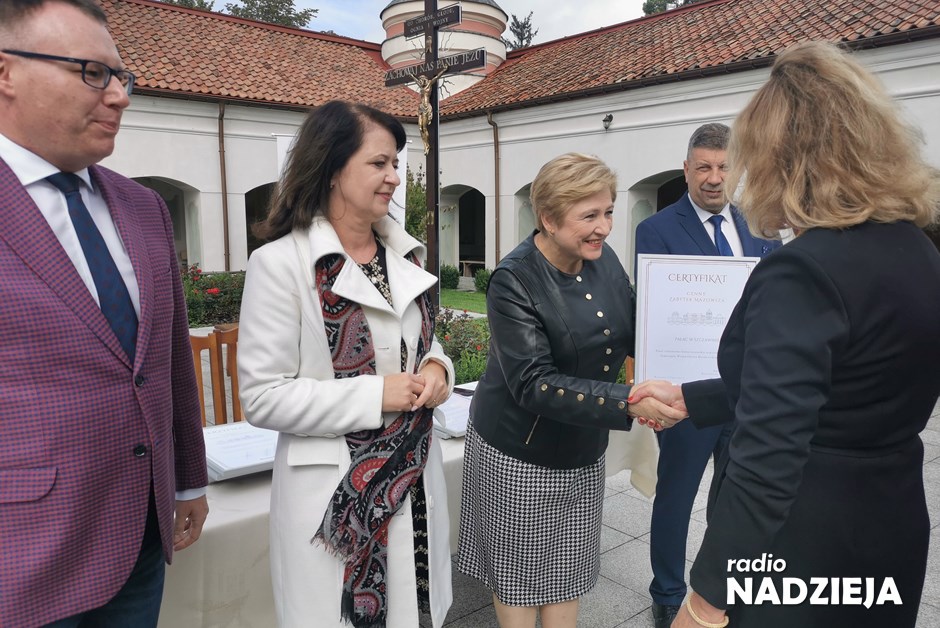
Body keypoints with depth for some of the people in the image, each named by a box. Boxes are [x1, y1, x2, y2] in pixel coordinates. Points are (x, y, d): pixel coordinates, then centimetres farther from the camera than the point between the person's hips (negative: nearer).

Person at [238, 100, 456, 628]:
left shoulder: (406, 254, 5)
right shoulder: (281, 263, -14)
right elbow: (262, 398, -15)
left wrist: (437, 369, -6)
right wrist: (375, 396, -20)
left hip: (414, 481, 6)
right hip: (334, 496, -5)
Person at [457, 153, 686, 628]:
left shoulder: (602, 258, -3)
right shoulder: (515, 281, -22)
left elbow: (633, 334, 8)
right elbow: (533, 385, -27)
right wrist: (627, 402, -35)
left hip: (582, 450, 6)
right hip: (519, 454, -5)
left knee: (567, 571, 18)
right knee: (521, 573, 13)